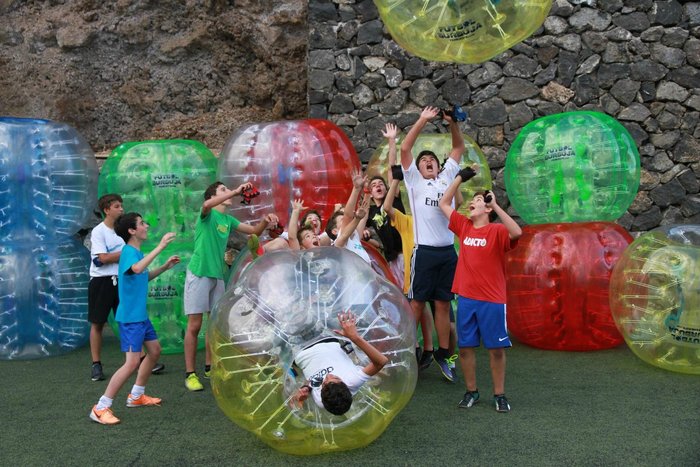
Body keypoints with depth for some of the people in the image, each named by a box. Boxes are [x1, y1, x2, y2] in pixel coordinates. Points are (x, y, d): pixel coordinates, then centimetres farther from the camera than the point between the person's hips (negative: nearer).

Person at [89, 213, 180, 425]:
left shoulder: (137, 252, 10)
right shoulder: (128, 251, -18)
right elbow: (137, 269, -42)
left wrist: (165, 267, 15)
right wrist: (160, 246, -39)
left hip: (141, 315, 10)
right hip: (130, 317, -10)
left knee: (154, 350, 19)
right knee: (132, 362, -13)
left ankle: (136, 396, 32)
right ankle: (100, 408, -7)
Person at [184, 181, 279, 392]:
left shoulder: (228, 220, 12)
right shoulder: (207, 214, -7)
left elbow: (254, 231, 14)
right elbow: (207, 205, -32)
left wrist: (265, 220, -7)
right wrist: (235, 191, -36)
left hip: (218, 275, 7)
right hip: (199, 274, -7)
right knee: (194, 325, -5)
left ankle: (209, 367, 24)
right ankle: (190, 374, -1)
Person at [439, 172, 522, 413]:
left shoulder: (497, 231, -6)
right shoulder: (464, 226, 8)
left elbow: (517, 232, -28)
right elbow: (443, 204, 15)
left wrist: (496, 205, -25)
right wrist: (460, 177, 10)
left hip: (492, 300, -4)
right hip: (465, 298, 4)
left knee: (496, 348, 4)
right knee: (465, 346, 8)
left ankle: (499, 394, 17)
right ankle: (471, 392, 22)